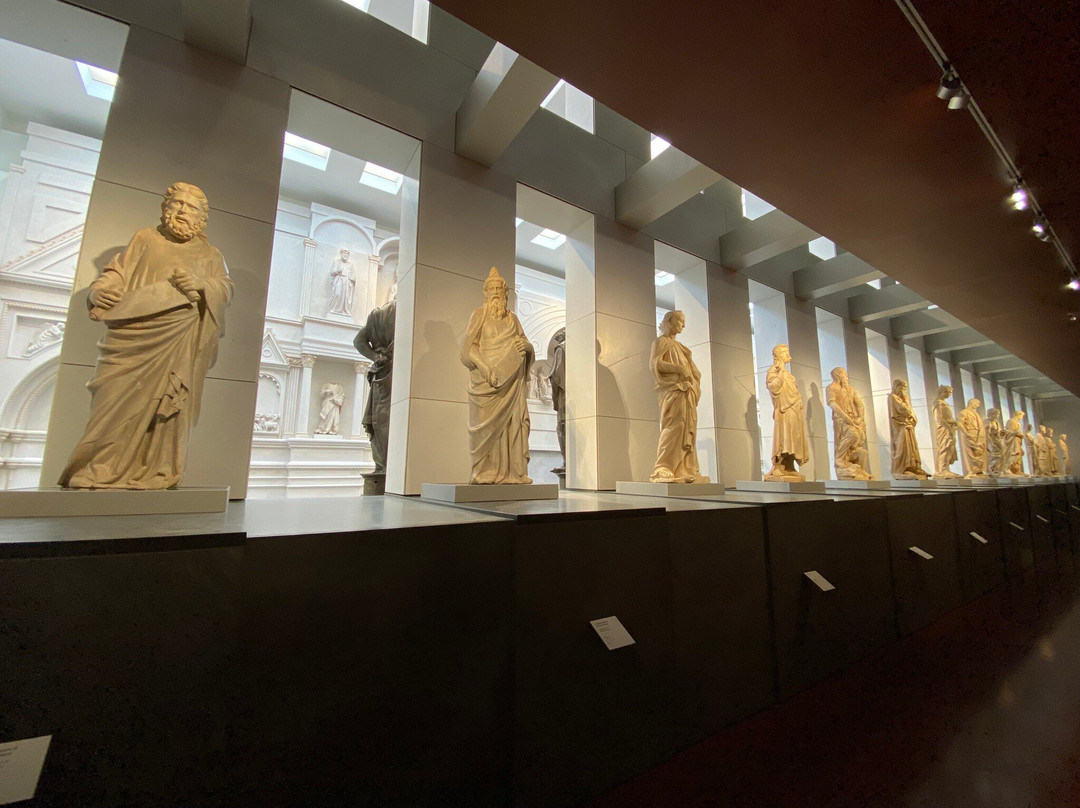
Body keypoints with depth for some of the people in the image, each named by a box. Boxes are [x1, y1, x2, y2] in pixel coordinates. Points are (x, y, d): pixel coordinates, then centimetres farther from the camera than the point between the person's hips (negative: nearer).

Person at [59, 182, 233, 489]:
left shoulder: (209, 254, 20)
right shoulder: (146, 238, 20)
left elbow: (226, 287, 8)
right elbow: (117, 271, 13)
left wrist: (201, 284, -12)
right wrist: (100, 290, -8)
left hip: (178, 342, 0)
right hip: (135, 331, 1)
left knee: (167, 400, -6)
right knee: (118, 397, -7)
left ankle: (152, 472, -2)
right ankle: (101, 469, -2)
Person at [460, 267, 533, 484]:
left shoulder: (512, 318, 20)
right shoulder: (479, 314, 10)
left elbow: (526, 345, 19)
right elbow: (469, 346, -1)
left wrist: (525, 345, -6)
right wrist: (486, 369, -16)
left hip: (511, 380, 3)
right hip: (486, 378, -3)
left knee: (513, 420, -5)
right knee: (488, 423, -9)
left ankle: (511, 471, -3)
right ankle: (485, 473, -6)